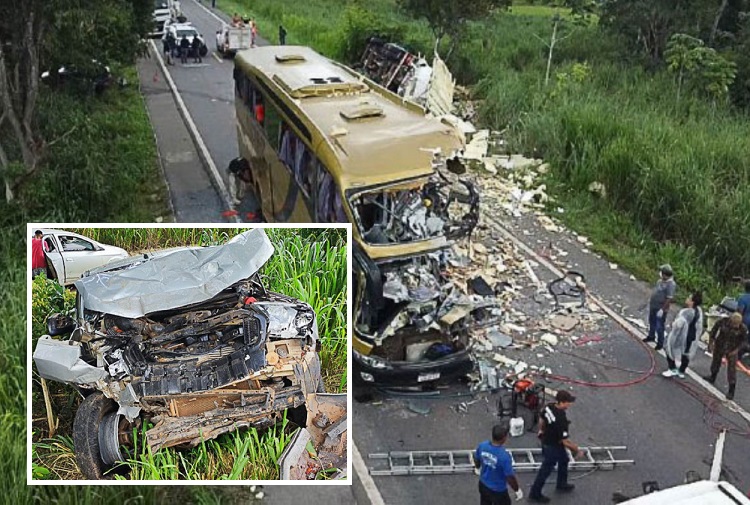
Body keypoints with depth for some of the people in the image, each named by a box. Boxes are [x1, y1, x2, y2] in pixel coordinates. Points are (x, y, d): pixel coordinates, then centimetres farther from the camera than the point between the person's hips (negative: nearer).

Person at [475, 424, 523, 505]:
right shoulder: (504, 456, -35)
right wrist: (517, 490, -7)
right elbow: (510, 477, -25)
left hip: (483, 485, 6)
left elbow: (476, 460, 3)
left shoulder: (482, 446, -17)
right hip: (498, 490, -5)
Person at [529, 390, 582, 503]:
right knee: (546, 470, 10)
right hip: (553, 447, -9)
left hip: (546, 440, 9)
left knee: (564, 460, 30)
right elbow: (565, 441, -29)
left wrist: (542, 431, 27)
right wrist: (576, 450, -13)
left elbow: (541, 420, 7)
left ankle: (561, 484, 51)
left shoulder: (549, 407, -13)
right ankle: (535, 494, 26)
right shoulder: (561, 419, -37)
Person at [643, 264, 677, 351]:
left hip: (660, 309, -9)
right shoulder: (661, 280, -1)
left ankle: (660, 343, 22)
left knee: (659, 327, 5)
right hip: (653, 306, 9)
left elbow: (669, 299, -27)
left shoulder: (671, 284, -27)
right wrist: (650, 301, 18)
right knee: (652, 322, 26)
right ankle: (651, 336, 48)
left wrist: (662, 310, -24)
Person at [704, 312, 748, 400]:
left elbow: (744, 341, -7)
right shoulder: (723, 321, -23)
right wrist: (711, 343, -6)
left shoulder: (742, 328, -24)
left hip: (732, 350, -2)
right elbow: (714, 330, -5)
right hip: (719, 346, 2)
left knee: (731, 370, -4)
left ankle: (731, 391, 8)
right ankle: (712, 378, 50)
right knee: (716, 362, 23)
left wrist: (737, 350, -18)